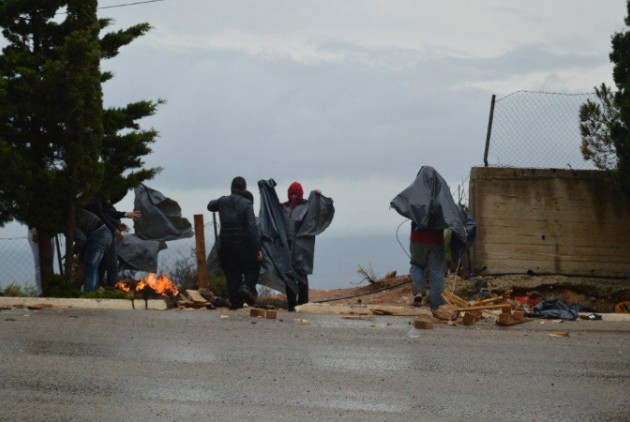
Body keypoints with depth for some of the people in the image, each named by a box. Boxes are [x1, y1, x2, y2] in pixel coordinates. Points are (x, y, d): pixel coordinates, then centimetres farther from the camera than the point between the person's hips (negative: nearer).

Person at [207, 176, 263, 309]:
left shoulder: (222, 201, 4)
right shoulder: (246, 203, -8)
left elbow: (210, 206, 27)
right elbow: (252, 227, -15)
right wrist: (258, 248, -15)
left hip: (225, 244, 3)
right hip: (243, 243, -3)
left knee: (232, 274, 11)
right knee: (252, 268, 12)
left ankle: (235, 301, 5)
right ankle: (247, 286, -15)